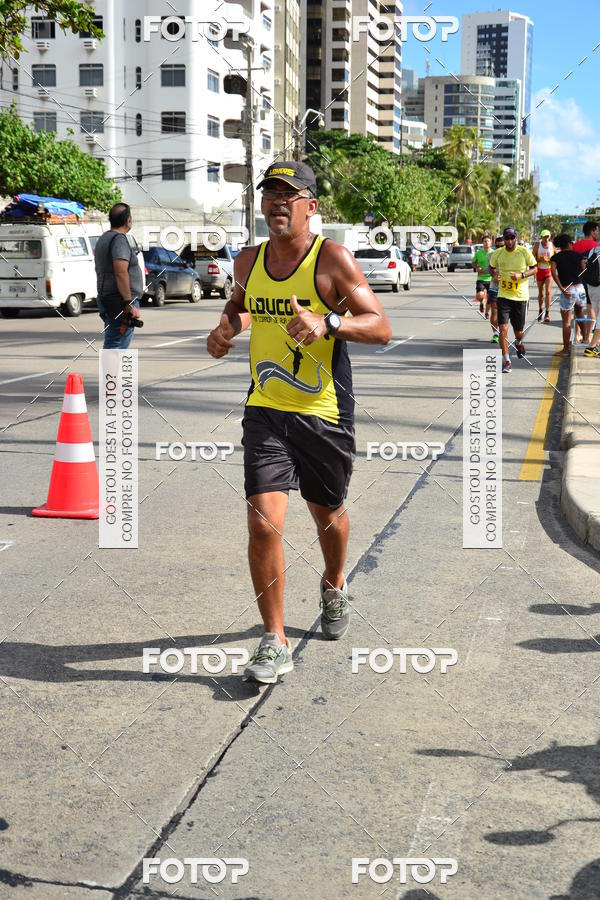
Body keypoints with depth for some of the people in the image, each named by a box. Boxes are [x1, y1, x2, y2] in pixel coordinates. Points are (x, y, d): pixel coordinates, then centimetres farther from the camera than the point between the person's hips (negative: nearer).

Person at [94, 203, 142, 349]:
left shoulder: (104, 238, 19)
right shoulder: (119, 239, -13)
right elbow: (121, 272, -24)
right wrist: (129, 304, -24)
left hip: (106, 299, 10)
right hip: (121, 304, -10)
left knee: (112, 344, 15)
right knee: (115, 347, -12)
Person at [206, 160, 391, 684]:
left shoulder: (333, 259, -9)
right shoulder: (249, 261, 5)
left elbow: (381, 327, -14)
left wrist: (327, 323, -31)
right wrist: (227, 327, 3)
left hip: (325, 415, -2)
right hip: (266, 412, 2)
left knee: (327, 512, 18)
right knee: (263, 523, -11)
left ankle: (334, 585, 51)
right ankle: (275, 644, 0)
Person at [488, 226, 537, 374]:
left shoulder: (524, 252, -5)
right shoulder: (498, 253, 0)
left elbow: (534, 268, 3)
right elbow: (491, 267, 17)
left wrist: (521, 275, -15)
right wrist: (494, 275, -6)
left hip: (520, 296, 0)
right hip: (503, 295, 1)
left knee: (519, 330, 9)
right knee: (503, 327, -14)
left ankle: (519, 343, 47)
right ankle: (506, 361, -8)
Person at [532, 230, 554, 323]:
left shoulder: (552, 245, 0)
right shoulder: (537, 245, -3)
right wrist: (540, 259, -19)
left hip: (549, 270, -1)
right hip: (540, 270, 1)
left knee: (548, 292, -12)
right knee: (541, 293, 10)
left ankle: (547, 313, -12)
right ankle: (540, 311, 30)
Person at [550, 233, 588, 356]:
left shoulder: (556, 257, 1)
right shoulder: (578, 255, 6)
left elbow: (553, 271, -16)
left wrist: (561, 288, -17)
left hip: (567, 291, -3)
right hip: (580, 287, 3)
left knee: (566, 321, 0)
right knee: (579, 315, 28)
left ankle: (566, 349, 3)